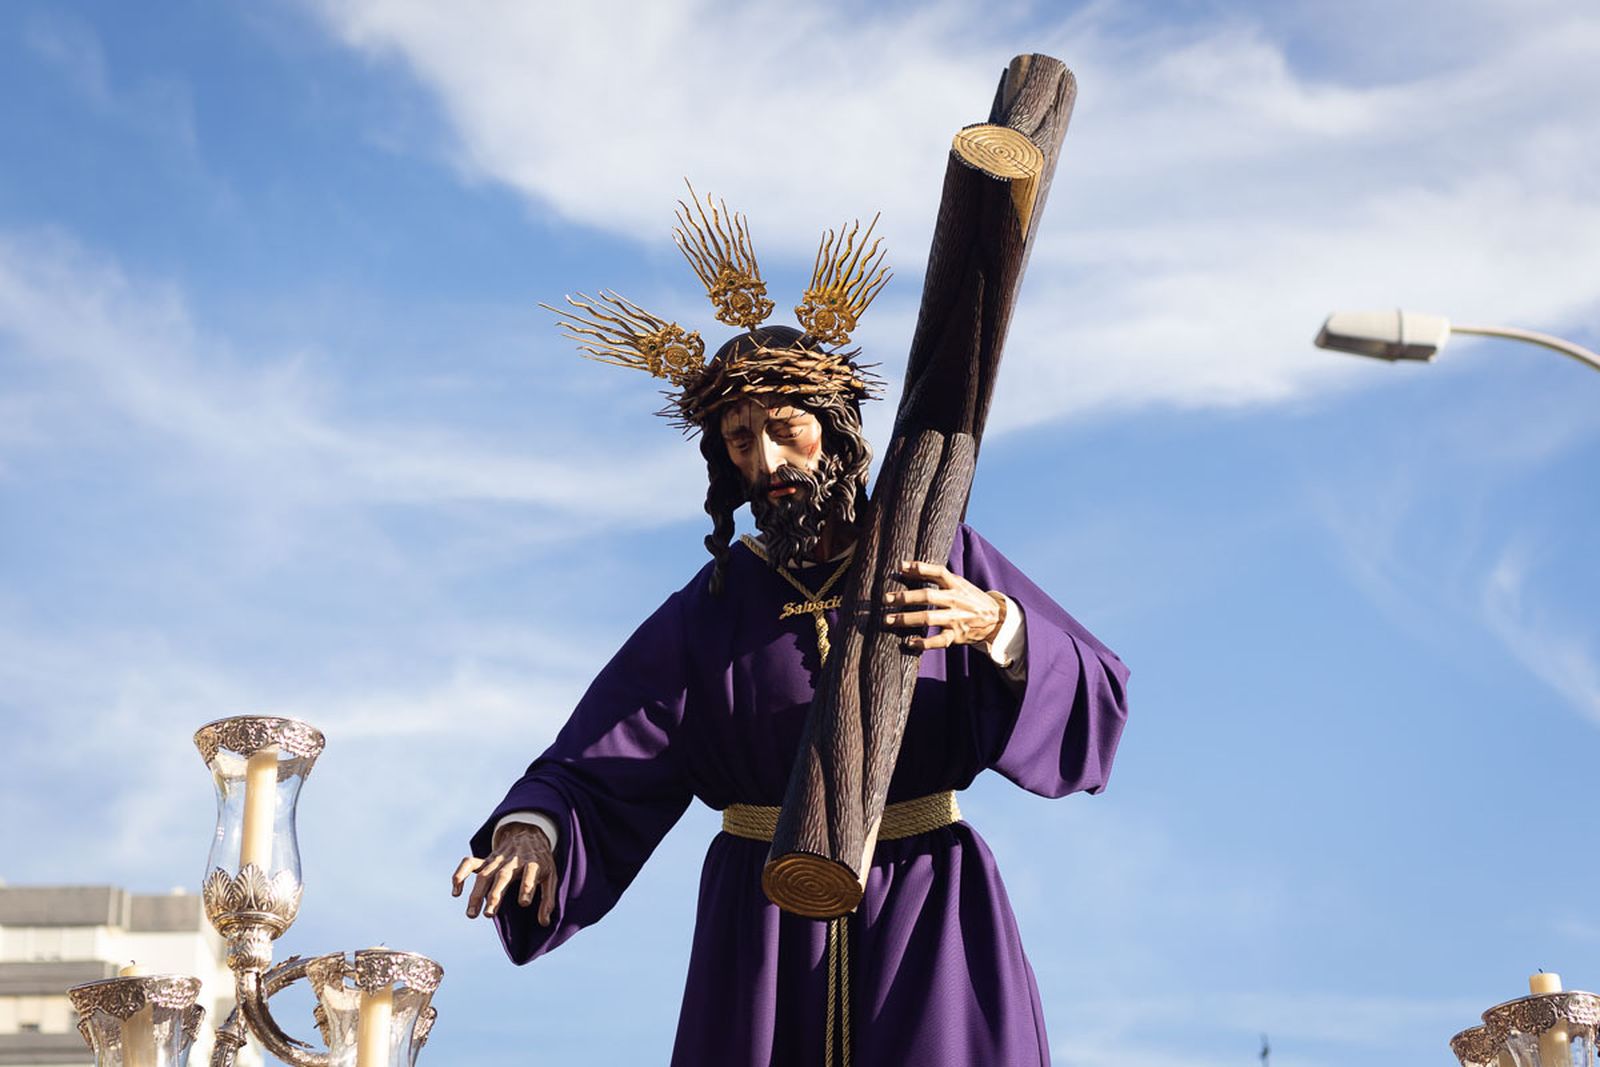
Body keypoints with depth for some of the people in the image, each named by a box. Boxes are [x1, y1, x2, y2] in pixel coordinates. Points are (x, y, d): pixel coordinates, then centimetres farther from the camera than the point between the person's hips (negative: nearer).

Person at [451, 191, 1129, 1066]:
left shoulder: (940, 562, 0)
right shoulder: (710, 608, 2)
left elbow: (1094, 695, -7)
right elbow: (596, 771, -5)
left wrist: (997, 625, -25)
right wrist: (530, 829, -26)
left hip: (922, 918, -1)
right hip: (766, 926, 1)